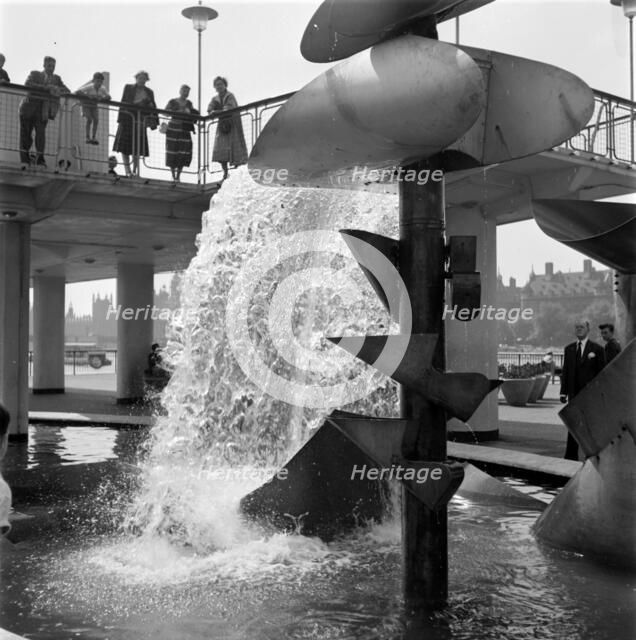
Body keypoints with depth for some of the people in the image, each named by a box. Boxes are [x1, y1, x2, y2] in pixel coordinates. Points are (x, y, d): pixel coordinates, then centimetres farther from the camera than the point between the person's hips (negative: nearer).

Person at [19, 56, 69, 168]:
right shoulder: (34, 74, 7)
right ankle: (25, 159, 10)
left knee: (41, 132, -16)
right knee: (25, 133, 1)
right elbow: (27, 85, -12)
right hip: (29, 107, 0)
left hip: (43, 111, 1)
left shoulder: (56, 79, 15)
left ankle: (40, 159, -10)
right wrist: (47, 87, -22)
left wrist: (57, 90, -17)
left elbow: (67, 91, 6)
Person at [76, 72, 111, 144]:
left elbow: (109, 97, -9)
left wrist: (102, 97, -31)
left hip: (94, 106, 4)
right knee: (89, 119, -19)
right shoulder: (89, 87, -26)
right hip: (86, 105, -4)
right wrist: (88, 95, -41)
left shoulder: (103, 89, -13)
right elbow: (77, 92, -30)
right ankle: (88, 137, -14)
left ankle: (94, 138, -7)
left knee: (96, 120, -12)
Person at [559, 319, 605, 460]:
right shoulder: (569, 349, 10)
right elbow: (565, 372, 10)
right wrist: (563, 392, 3)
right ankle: (571, 457, 10)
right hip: (574, 394, 3)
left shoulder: (597, 349, -2)